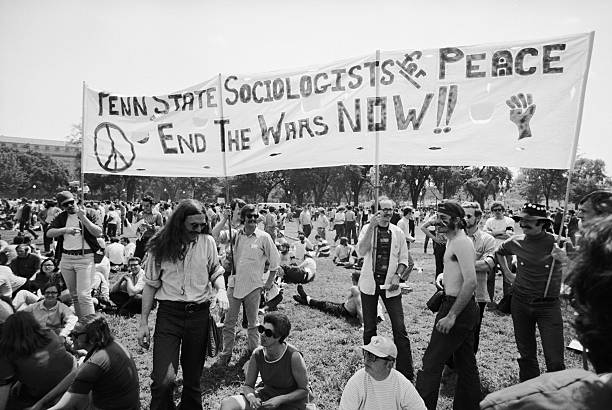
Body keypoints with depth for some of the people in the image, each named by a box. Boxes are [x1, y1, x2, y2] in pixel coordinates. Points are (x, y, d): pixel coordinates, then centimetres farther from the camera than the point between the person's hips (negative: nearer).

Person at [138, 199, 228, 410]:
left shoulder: (208, 242, -1)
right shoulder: (160, 245, -4)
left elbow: (216, 271, 13)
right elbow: (151, 284, 3)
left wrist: (221, 289, -8)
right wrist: (143, 323, 3)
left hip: (199, 314, 2)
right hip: (169, 314, -1)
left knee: (193, 375, 14)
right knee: (163, 379, -10)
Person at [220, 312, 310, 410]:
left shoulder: (293, 356, -24)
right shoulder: (257, 354, -11)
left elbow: (304, 390, -13)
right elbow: (247, 385, 1)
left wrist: (280, 400, -23)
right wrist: (251, 397, -21)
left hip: (291, 402, -4)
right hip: (265, 395, 4)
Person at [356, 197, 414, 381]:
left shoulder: (397, 232, 3)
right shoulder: (367, 229, -3)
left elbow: (403, 259, 8)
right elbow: (360, 252, -19)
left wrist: (398, 275, -10)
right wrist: (371, 227, -24)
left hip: (390, 285, 1)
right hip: (369, 283, -1)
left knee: (399, 328, -2)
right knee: (369, 328, 10)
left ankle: (406, 373, 10)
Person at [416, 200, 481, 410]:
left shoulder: (461, 242, -19)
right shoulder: (454, 240, 11)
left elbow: (471, 282, -27)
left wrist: (451, 316, -27)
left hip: (458, 307, -10)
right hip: (465, 309, 10)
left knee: (432, 362, -2)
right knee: (466, 362, 19)